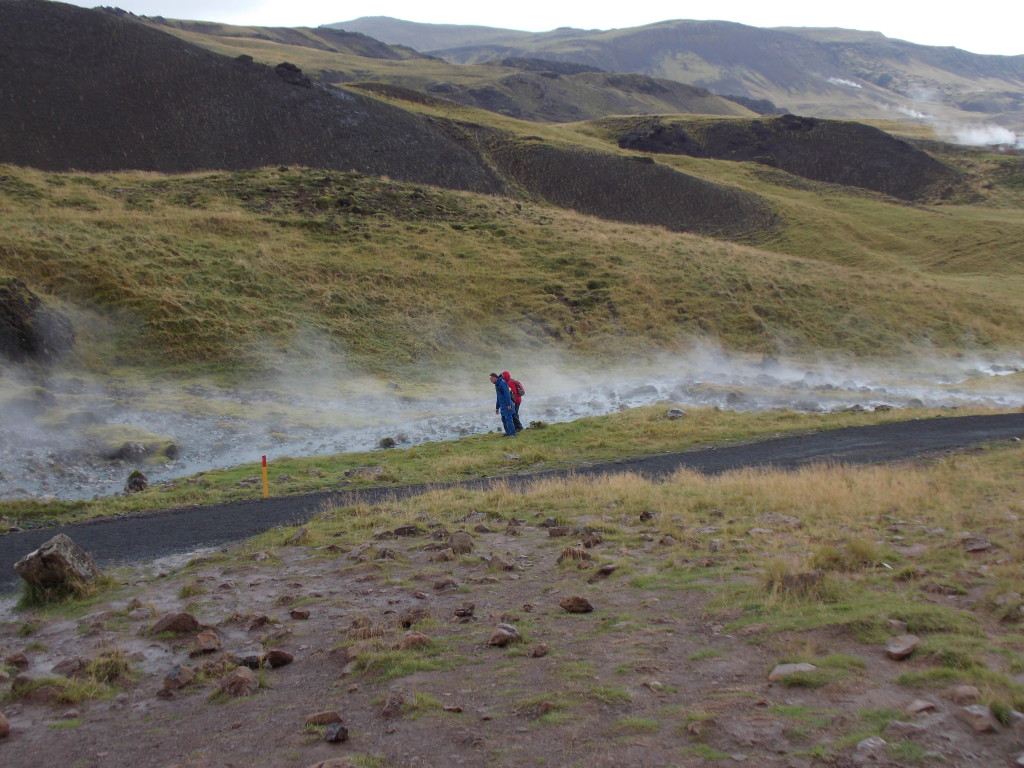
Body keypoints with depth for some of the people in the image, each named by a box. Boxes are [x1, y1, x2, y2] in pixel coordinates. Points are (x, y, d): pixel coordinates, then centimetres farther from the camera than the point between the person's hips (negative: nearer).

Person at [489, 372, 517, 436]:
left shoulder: (502, 383, -14)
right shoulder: (497, 385, 18)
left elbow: (507, 394, -21)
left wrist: (508, 405, -24)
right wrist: (497, 407, 28)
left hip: (507, 405, -10)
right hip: (502, 406, 10)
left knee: (508, 418, -11)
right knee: (503, 419, 11)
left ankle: (512, 433, -11)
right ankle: (508, 432, 17)